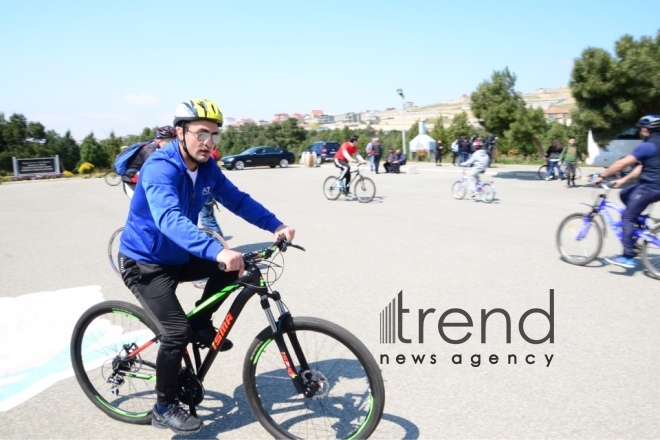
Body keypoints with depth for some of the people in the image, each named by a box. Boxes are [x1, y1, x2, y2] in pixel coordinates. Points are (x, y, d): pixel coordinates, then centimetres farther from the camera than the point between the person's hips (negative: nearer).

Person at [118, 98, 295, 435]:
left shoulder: (206, 167, -5)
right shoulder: (160, 168, -29)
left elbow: (237, 199, -4)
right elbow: (169, 220, -45)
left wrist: (276, 225, -19)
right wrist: (217, 251, -59)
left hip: (178, 256, 7)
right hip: (144, 262, -7)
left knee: (234, 266, -7)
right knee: (177, 331, -15)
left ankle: (201, 324, 12)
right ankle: (164, 408, 7)